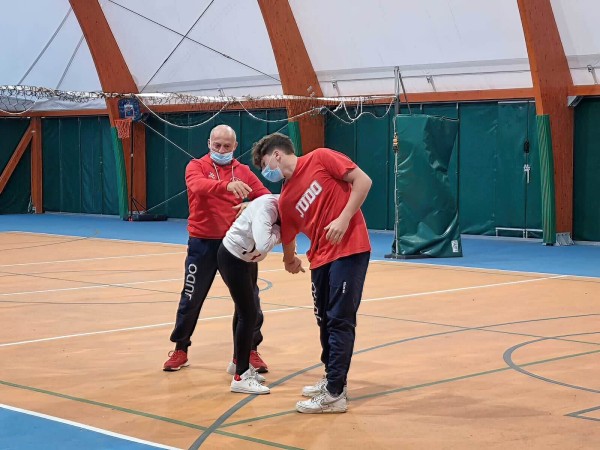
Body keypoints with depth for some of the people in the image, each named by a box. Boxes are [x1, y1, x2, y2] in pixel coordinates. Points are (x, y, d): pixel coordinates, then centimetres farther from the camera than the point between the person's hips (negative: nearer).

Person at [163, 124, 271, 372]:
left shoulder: (243, 171, 6)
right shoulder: (197, 166, -4)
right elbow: (197, 186, -27)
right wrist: (227, 185, -44)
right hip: (203, 243, -2)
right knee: (191, 298, 4)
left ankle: (250, 350, 18)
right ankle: (180, 350, 20)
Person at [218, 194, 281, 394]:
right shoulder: (267, 207, -33)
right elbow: (263, 245, -44)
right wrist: (278, 232, -27)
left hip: (248, 259, 9)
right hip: (232, 258, -9)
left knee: (247, 312, 20)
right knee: (248, 314, -9)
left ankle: (239, 362, 38)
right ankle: (240, 377, -3)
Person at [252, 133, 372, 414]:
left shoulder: (320, 159, -4)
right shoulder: (285, 199, 12)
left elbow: (363, 180, -9)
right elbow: (288, 238, 23)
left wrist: (344, 217, -15)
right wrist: (290, 260, 16)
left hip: (350, 248, -7)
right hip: (320, 258, 7)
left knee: (340, 319, -7)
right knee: (325, 319, 13)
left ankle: (335, 394, -6)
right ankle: (332, 378, 29)